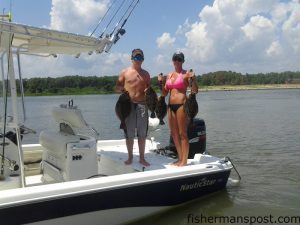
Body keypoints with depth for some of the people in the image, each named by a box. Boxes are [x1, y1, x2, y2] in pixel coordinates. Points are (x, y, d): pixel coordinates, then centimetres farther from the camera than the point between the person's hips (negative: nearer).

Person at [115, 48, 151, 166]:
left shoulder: (145, 74, 15)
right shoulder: (125, 72, 7)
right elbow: (117, 88, 7)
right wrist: (122, 88, -16)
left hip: (142, 104, 2)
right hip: (129, 104, -2)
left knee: (142, 133, 4)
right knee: (129, 133, 3)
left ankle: (142, 158, 13)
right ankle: (130, 157, 16)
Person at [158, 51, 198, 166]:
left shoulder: (186, 74, -3)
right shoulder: (169, 75, 15)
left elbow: (195, 91, -9)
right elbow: (164, 93, 17)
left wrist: (193, 79, -23)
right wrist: (161, 82, 4)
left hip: (181, 105, -7)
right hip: (171, 106, 7)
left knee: (182, 133, -4)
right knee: (174, 134, 11)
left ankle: (184, 160, 5)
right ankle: (180, 158, 23)